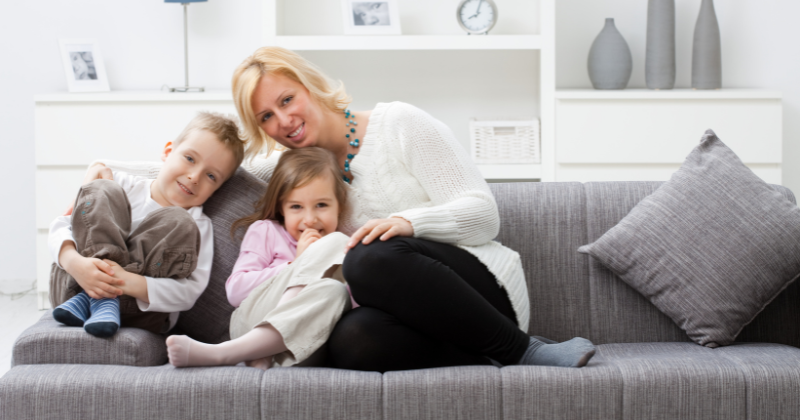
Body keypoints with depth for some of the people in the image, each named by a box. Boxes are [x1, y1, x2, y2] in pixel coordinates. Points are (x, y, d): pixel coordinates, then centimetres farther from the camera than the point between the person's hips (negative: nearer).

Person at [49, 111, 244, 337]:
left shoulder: (197, 226, 6)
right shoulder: (122, 185, 9)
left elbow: (188, 293, -11)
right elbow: (61, 227, -1)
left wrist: (128, 283, -29)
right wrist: (75, 263, -27)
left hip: (138, 314, -1)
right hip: (75, 284, 1)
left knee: (178, 223, -20)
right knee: (101, 190, -10)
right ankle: (103, 301, -22)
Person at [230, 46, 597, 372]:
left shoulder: (398, 123, 2)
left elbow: (484, 213, -5)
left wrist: (409, 221, -23)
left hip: (485, 287, -3)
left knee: (372, 259, -36)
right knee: (349, 342, -34)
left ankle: (520, 349, -21)